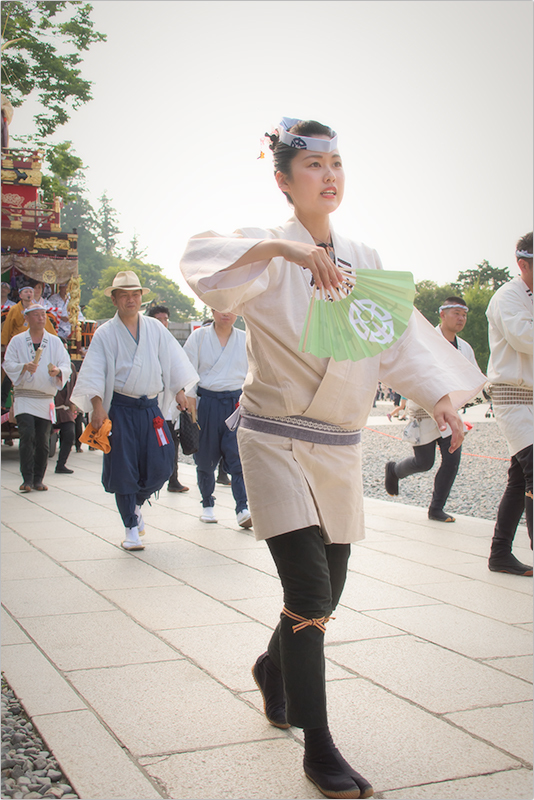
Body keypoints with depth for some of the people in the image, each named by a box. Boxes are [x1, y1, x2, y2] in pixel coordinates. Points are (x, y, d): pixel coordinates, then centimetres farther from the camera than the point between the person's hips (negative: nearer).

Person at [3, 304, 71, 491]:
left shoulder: (55, 342, 11)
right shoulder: (17, 341, 8)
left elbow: (66, 365, 5)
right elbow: (8, 364, 1)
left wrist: (58, 371, -18)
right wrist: (24, 367, -19)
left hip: (46, 397, 2)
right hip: (24, 396, -2)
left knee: (43, 441, 2)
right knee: (27, 436, -15)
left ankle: (38, 480, 12)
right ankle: (27, 479, -10)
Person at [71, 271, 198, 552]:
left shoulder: (155, 329, 8)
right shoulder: (105, 334, -1)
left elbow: (172, 360, 12)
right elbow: (94, 373, -6)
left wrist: (179, 391, 4)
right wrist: (98, 407, -16)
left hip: (149, 407, 3)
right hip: (119, 409, -3)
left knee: (160, 467, 1)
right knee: (123, 470, -2)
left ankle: (136, 503, 31)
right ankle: (131, 528, 11)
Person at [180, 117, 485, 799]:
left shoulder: (364, 261, 7)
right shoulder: (270, 254, -9)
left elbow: (400, 336, 2)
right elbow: (201, 258, -28)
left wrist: (439, 396, -13)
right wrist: (281, 247, -41)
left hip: (340, 448, 6)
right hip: (277, 440, -6)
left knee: (325, 593, 15)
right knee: (309, 594, -11)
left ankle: (274, 669, 46)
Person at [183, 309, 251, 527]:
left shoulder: (244, 340, 8)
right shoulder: (199, 337, 3)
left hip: (236, 403, 1)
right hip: (206, 401, 0)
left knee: (238, 456, -11)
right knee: (205, 457, 6)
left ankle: (243, 509, -13)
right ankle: (207, 505, 24)